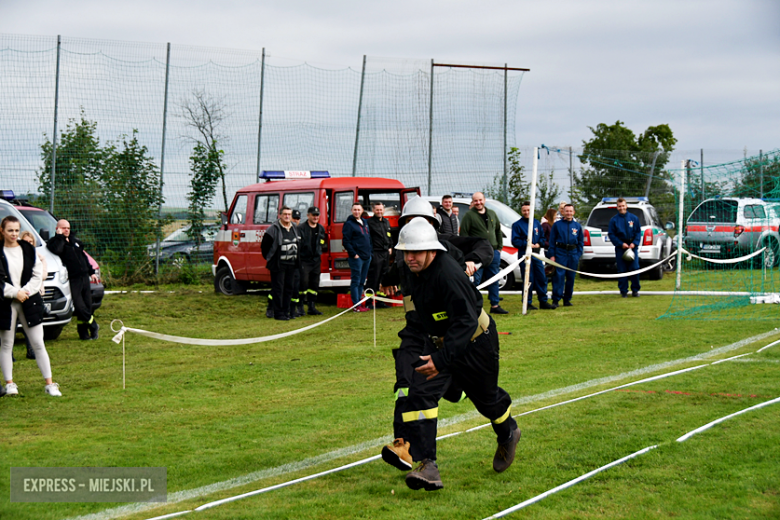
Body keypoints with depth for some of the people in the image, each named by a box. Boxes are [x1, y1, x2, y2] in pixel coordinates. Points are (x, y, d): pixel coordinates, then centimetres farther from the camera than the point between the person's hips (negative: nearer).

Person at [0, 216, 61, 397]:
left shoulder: (28, 250, 6)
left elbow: (38, 275, 5)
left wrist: (25, 291, -8)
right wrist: (15, 293, -13)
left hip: (29, 301, 2)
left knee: (38, 344, 1)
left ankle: (49, 384, 5)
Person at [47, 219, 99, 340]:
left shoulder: (74, 240, 20)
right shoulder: (55, 241, -2)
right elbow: (56, 250, -27)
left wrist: (91, 272, 24)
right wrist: (60, 236, -15)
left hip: (84, 277, 7)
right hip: (73, 279, -7)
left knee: (87, 305, 5)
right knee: (79, 306, -12)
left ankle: (84, 332, 14)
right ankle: (93, 326, 5)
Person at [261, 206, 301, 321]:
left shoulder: (294, 229, 12)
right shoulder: (274, 229, -9)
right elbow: (264, 246, -5)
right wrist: (269, 258, -2)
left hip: (291, 264, 7)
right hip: (278, 265, -7)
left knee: (289, 288, 9)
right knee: (278, 289, -5)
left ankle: (286, 312, 17)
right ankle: (278, 313, -2)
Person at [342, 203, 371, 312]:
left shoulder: (364, 222, 16)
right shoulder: (349, 224, -7)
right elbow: (346, 241, -12)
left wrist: (370, 252, 13)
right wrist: (353, 254, -16)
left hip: (366, 257, 8)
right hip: (356, 257, -8)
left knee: (361, 282, 12)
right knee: (356, 281, -5)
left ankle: (359, 302, 17)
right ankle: (356, 306, -5)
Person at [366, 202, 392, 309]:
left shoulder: (386, 222, 17)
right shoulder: (370, 222, -5)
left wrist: (390, 247, 18)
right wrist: (369, 251, -14)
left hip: (386, 253, 7)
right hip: (375, 253, -7)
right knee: (373, 278, -8)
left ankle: (380, 301, 15)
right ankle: (369, 302, -5)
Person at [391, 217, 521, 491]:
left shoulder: (449, 275, -34)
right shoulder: (414, 271, -8)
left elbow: (465, 322, -38)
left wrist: (441, 359, -46)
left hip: (475, 345, -6)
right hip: (439, 342, 6)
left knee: (486, 398, 16)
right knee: (420, 394, -16)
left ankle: (508, 434, 51)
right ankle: (427, 466, -22)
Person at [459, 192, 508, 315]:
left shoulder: (492, 214, 14)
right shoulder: (469, 215, -4)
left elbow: (498, 231, 22)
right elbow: (463, 233, -8)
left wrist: (499, 247, 13)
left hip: (493, 252, 6)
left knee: (494, 280, 9)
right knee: (475, 280, -6)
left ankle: (495, 306, 16)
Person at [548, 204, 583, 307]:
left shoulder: (577, 226, 11)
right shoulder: (557, 225, 5)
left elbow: (581, 242, 14)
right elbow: (552, 241, 4)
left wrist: (579, 255, 4)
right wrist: (552, 255, -4)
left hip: (573, 253, 3)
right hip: (560, 253, -3)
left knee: (571, 277, 6)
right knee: (559, 276, -10)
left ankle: (567, 299, 16)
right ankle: (556, 299, -10)